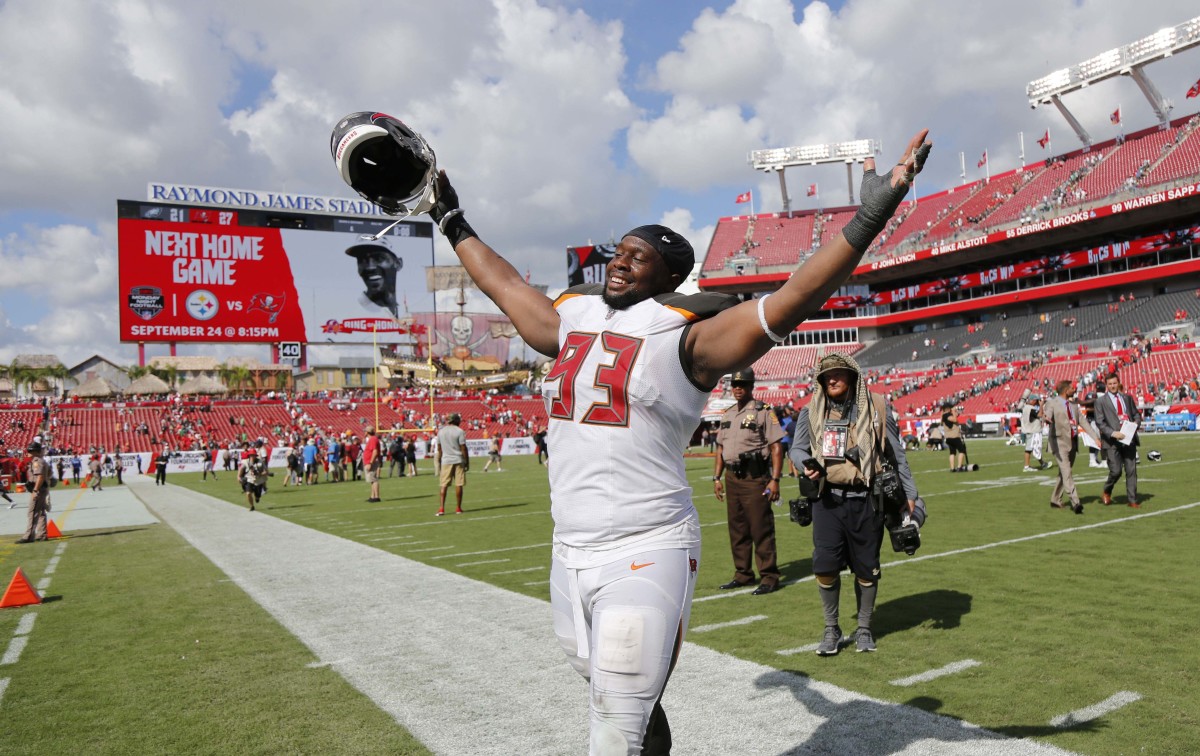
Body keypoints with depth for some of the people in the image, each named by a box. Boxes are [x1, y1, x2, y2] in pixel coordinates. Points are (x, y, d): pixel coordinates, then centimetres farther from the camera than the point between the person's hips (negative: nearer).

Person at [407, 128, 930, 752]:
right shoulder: (572, 322, 11)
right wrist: (450, 220, 36)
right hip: (570, 555, 6)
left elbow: (790, 300, -16)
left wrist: (868, 218, -23)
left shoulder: (685, 338, -7)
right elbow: (504, 284, 25)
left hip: (647, 556, -6)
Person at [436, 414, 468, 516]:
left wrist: (439, 461, 22)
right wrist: (467, 462, -1)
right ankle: (458, 508, 8)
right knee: (458, 485, 3)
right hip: (458, 461, -3)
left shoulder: (441, 431, 8)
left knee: (443, 485, 2)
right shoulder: (459, 431, -6)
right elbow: (463, 448, -8)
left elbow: (439, 449, 13)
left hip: (446, 461, 3)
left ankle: (441, 508, -7)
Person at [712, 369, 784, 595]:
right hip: (732, 477, 7)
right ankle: (743, 575, 23)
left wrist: (775, 479, -16)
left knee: (761, 529, -4)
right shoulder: (727, 415, 16)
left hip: (755, 477, -7)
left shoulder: (764, 412, -6)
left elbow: (777, 447, -10)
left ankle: (769, 577, 6)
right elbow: (720, 447, 20)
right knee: (737, 529, 12)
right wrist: (716, 477, 14)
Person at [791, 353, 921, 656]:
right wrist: (806, 465, -12)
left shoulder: (877, 408, 5)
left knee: (866, 569, 8)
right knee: (825, 566, -5)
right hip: (827, 499, 1)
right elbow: (797, 448, 12)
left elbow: (896, 454, 10)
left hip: (866, 500, 0)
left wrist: (909, 494, 8)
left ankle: (864, 629, 28)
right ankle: (832, 630, 15)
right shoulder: (810, 413, 7)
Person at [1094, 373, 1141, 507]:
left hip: (1129, 439, 4)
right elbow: (1100, 422, -5)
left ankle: (1132, 500, 12)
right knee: (1116, 471, -9)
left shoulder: (1127, 398, 13)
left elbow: (1136, 414, 19)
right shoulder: (1101, 401, 0)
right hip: (1112, 441, -4)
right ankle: (1106, 493, 17)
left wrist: (1136, 423, -3)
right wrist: (1113, 433, -18)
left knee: (1131, 470, 4)